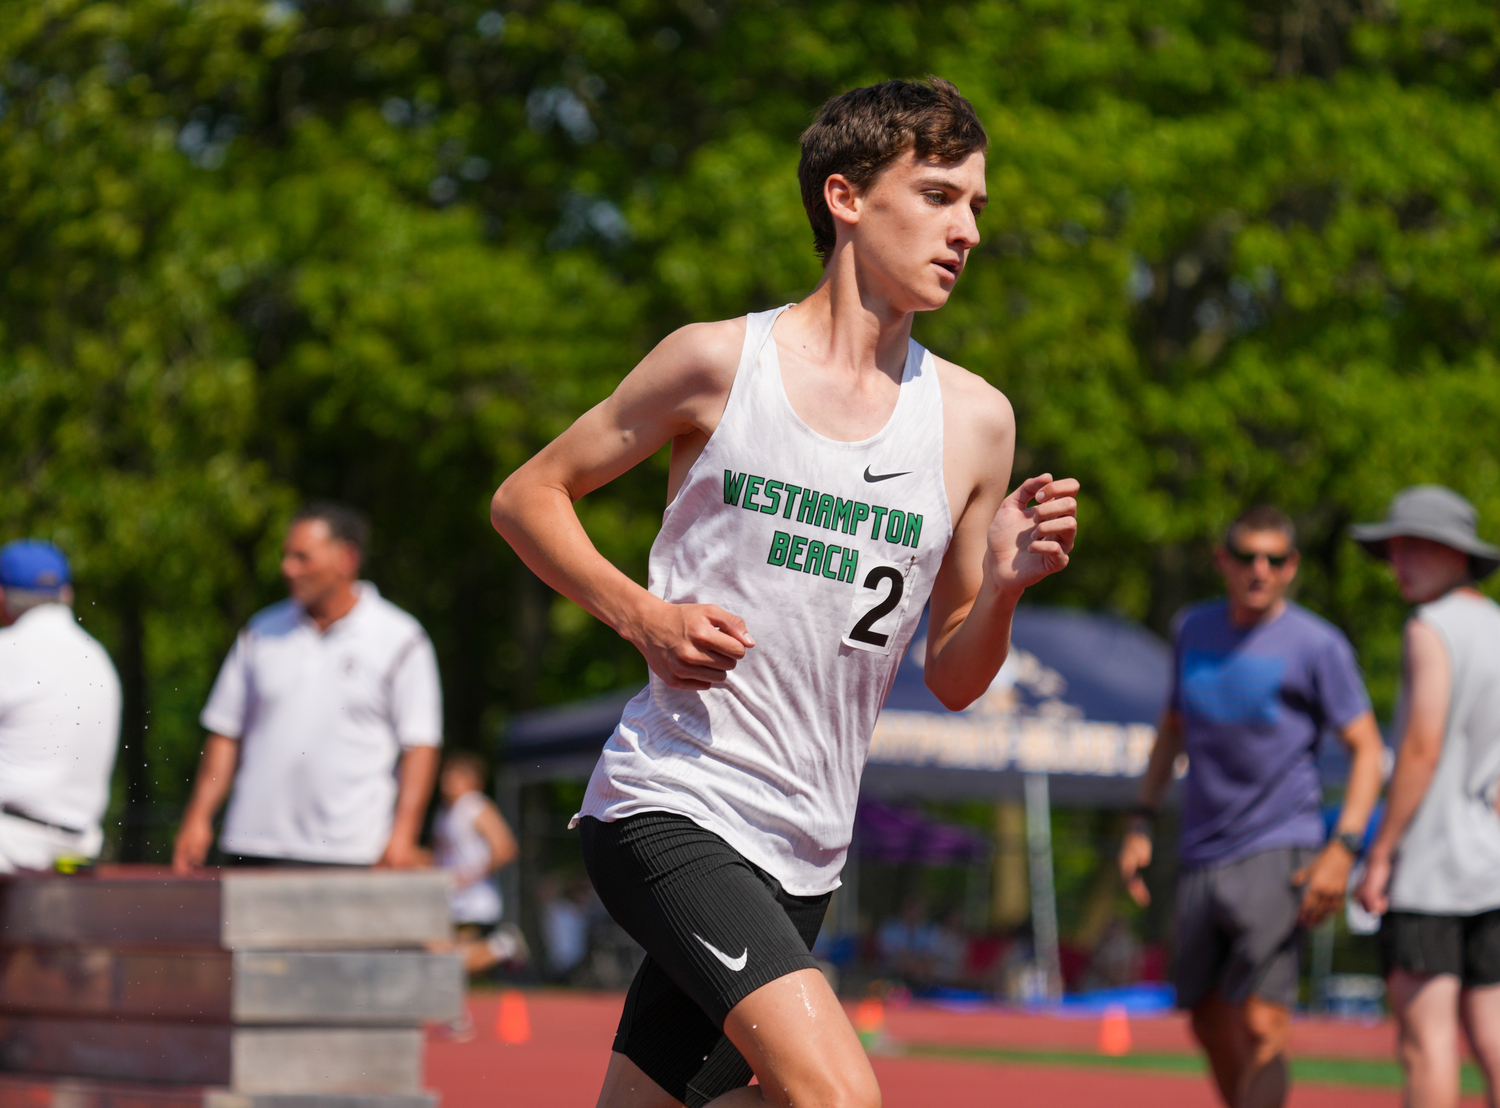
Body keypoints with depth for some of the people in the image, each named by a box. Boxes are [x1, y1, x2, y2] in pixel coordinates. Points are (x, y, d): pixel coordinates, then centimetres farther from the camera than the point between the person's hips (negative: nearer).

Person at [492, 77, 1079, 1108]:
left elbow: (954, 681, 14)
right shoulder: (721, 362, -2)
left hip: (800, 863, 5)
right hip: (672, 803, -5)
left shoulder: (974, 421, 8)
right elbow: (528, 496, 7)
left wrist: (1002, 587, -7)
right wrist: (643, 616, -9)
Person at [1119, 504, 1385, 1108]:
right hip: (1201, 855, 6)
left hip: (1279, 855, -6)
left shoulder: (1316, 645, -5)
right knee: (1211, 1028, 11)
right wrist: (1141, 822, 17)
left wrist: (1343, 848, -16)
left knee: (1261, 1026, -16)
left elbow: (1366, 747, -5)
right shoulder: (1194, 629, 12)